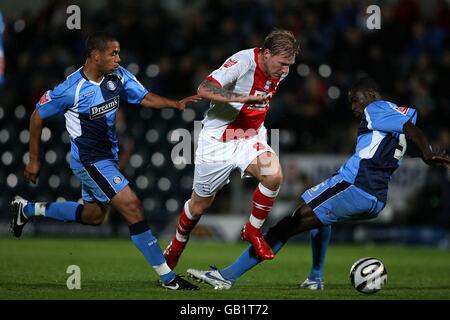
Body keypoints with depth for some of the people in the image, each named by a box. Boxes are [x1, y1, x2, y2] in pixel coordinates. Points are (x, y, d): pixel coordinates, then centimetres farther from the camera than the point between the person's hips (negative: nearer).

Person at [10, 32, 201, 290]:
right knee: (132, 207, -15)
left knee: (94, 215, 24)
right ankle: (168, 278, -11)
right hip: (90, 161, -9)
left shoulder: (118, 76, -5)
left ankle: (27, 209, 40)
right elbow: (38, 117, -9)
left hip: (108, 156, 9)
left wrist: (176, 104, -18)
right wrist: (34, 159, -3)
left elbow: (145, 98, 1)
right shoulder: (71, 89, -21)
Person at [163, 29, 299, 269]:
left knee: (273, 175, -25)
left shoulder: (279, 71, -2)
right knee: (201, 204, 8)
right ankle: (176, 246, 37)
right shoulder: (242, 62, -24)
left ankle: (253, 231, -4)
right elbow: (204, 90, -34)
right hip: (218, 139, -5)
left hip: (250, 137, 5)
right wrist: (242, 98, -43)